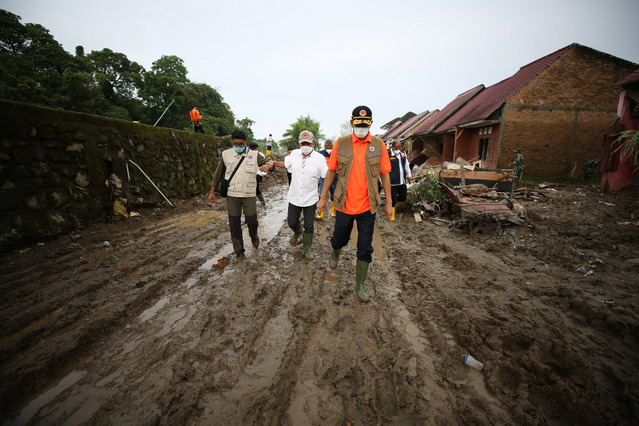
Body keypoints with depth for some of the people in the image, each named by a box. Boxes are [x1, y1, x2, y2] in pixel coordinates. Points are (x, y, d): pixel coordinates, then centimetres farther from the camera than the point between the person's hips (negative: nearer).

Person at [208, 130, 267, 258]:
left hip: (249, 195, -1)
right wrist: (212, 192, 11)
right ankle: (239, 250, 22)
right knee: (234, 224, 5)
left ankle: (253, 236, 35)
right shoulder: (226, 154, 4)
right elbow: (218, 174, 11)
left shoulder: (254, 155, 1)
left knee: (252, 221, 0)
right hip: (232, 195, 1)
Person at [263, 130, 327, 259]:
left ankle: (307, 249, 28)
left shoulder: (319, 158, -11)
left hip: (310, 199, -3)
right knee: (292, 222, 16)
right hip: (294, 197, 3)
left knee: (309, 226, 7)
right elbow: (285, 164, 20)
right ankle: (298, 232, 52)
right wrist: (273, 163, 5)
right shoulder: (294, 154, -1)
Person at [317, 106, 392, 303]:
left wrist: (389, 202, 3)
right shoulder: (340, 143, -2)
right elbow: (331, 171, 4)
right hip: (344, 205, 0)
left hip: (367, 207, 0)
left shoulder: (379, 145, -1)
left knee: (365, 249, 8)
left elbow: (385, 175, 3)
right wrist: (323, 197, 4)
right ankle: (335, 252, 55)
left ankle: (360, 285, 26)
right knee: (339, 240, 18)